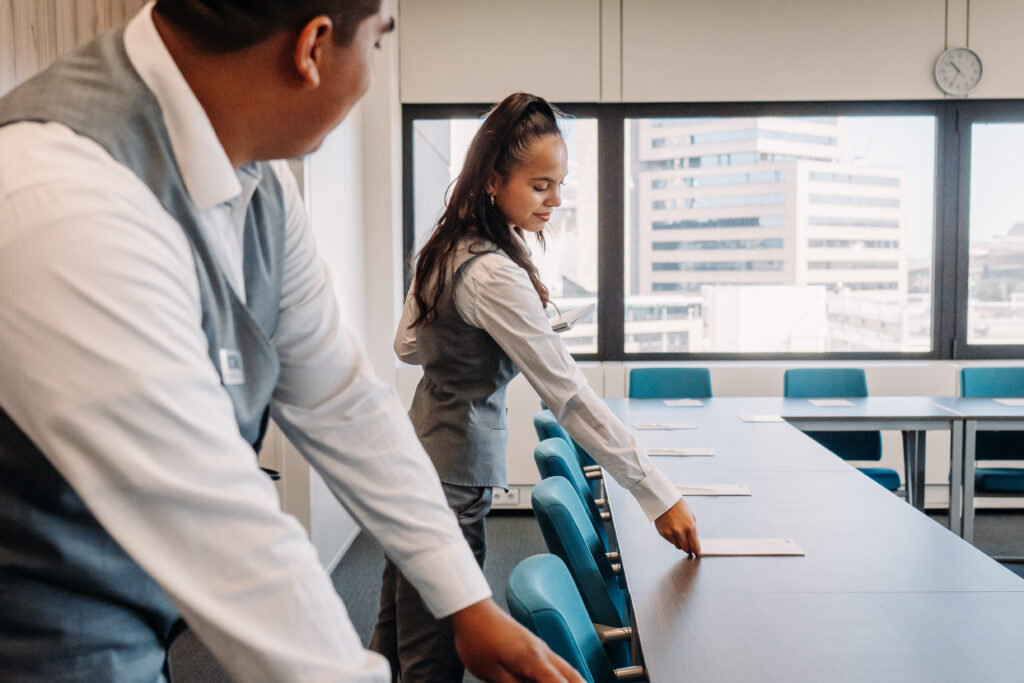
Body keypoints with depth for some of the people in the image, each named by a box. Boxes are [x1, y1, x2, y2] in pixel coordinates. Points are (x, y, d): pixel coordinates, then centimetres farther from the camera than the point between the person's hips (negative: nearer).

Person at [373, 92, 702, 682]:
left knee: (396, 635, 21)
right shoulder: (494, 275, -23)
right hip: (451, 481, -10)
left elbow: (408, 346, 16)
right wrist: (659, 496, -23)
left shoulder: (445, 249, 5)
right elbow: (569, 394, -26)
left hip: (415, 459, 10)